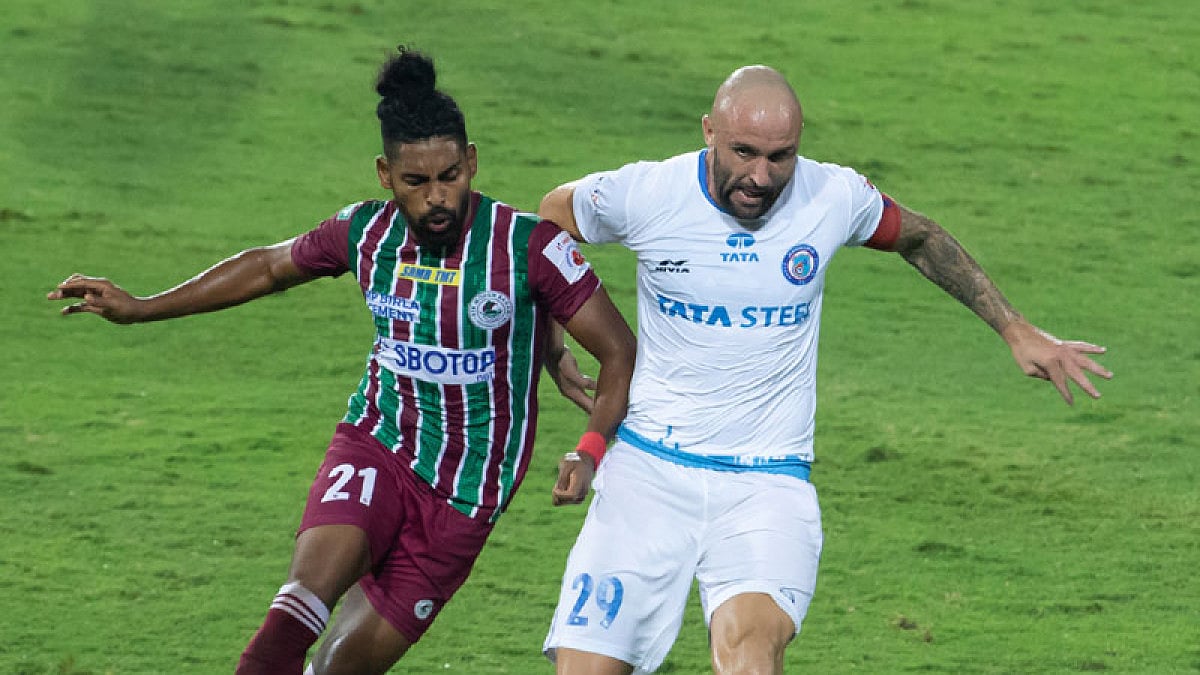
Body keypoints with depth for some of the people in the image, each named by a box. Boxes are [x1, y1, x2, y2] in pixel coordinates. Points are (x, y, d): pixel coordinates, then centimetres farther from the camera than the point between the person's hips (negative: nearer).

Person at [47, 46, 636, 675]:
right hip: (376, 447, 2)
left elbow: (620, 351, -9)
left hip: (465, 493, -2)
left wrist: (591, 450, -24)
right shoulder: (366, 233, -2)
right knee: (310, 587, -28)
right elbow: (267, 267, 16)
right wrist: (139, 308, 16)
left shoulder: (528, 246, -14)